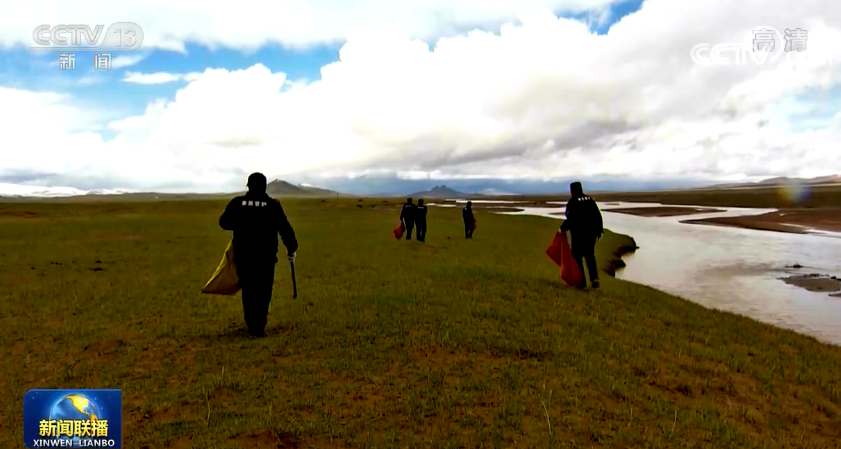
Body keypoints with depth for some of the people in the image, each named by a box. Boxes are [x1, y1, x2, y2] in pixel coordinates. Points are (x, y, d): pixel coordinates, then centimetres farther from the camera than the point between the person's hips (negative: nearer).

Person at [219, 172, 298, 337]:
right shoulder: (273, 205, -5)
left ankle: (252, 325, 20)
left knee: (248, 291, 16)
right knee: (263, 291, 6)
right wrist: (292, 248, 9)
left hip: (243, 256, 2)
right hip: (266, 256, -2)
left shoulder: (237, 203, 0)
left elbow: (224, 222, 10)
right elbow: (285, 229, -3)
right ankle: (259, 327, 1)